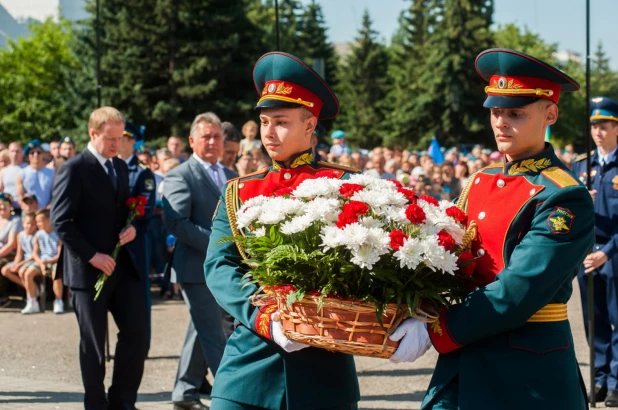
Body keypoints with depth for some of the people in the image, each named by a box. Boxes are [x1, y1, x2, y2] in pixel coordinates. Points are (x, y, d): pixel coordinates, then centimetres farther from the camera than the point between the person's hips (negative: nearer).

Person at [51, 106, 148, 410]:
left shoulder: (121, 167, 13)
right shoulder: (74, 169, -9)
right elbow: (61, 221, -14)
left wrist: (132, 227, 1)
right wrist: (92, 255, -17)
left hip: (122, 266, 6)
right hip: (89, 269, -6)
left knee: (137, 333, 1)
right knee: (93, 343, 3)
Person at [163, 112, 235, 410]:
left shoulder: (230, 176, 16)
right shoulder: (180, 176, -7)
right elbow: (176, 223, -18)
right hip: (198, 268, -7)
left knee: (203, 331, 13)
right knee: (213, 335, -6)